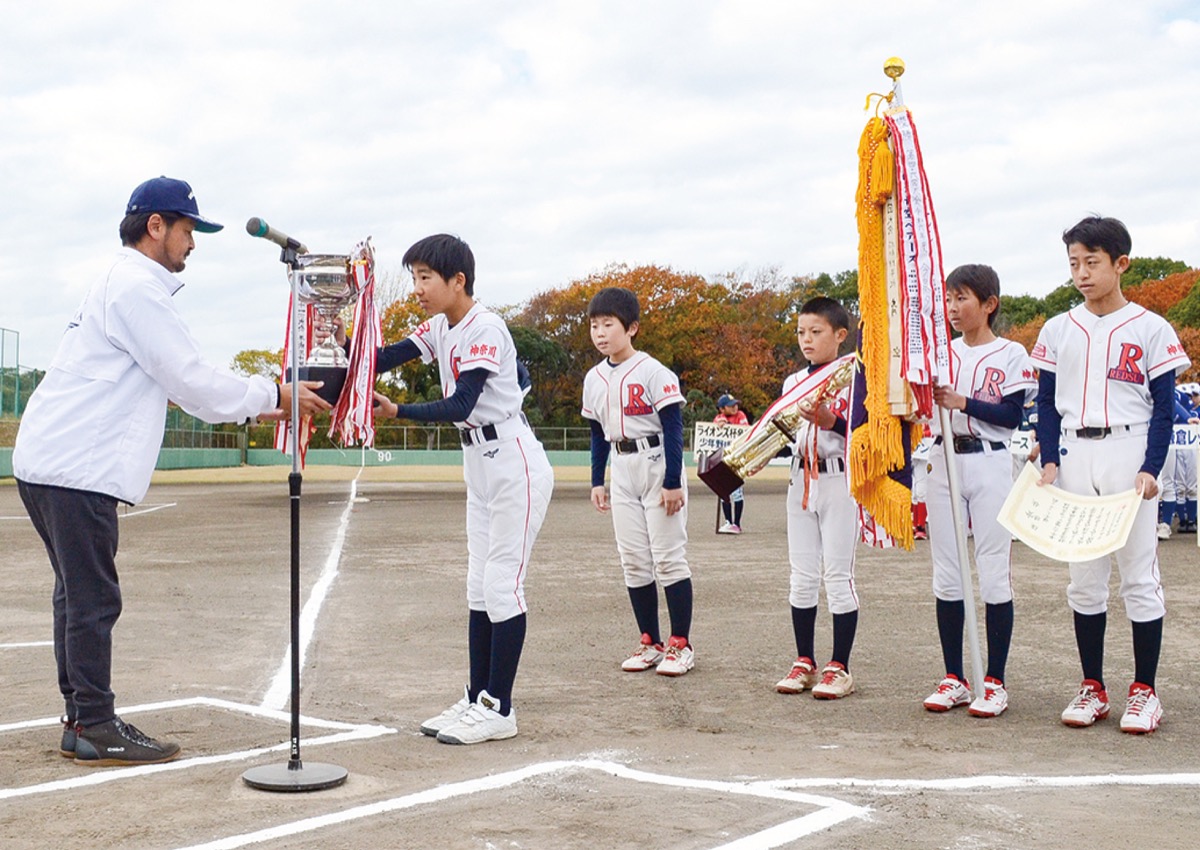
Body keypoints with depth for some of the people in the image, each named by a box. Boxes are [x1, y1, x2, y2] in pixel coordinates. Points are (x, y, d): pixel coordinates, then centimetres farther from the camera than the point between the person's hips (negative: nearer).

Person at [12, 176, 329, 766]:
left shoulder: (123, 285, 22)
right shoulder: (136, 286, -11)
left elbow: (174, 384, 23)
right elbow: (190, 381, -15)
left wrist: (257, 409, 18)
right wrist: (272, 395, -5)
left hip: (50, 462, 11)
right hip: (76, 469, -11)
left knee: (80, 596, 13)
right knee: (92, 600, -6)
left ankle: (81, 721, 19)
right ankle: (97, 730, -1)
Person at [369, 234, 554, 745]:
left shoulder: (484, 329, -18)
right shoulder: (439, 328, 8)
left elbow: (460, 406, -26)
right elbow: (382, 360, -1)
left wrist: (397, 412, -29)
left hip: (515, 467, -9)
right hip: (479, 468, 10)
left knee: (501, 585, -7)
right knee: (479, 588, 11)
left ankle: (499, 711, -2)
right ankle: (476, 700, 17)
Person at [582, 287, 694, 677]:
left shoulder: (652, 372, -12)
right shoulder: (594, 379, 8)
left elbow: (673, 428, -13)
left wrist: (672, 482, -17)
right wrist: (597, 482, 13)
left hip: (657, 465, -7)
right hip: (622, 473, 7)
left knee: (669, 556, -4)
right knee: (633, 560, 7)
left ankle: (681, 644, 3)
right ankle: (651, 643, 16)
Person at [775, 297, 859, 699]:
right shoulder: (792, 382, 13)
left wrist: (830, 420, -26)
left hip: (839, 481, -6)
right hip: (801, 480, 6)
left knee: (838, 574, -2)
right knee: (802, 576, 8)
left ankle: (839, 667, 4)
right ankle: (804, 662, 16)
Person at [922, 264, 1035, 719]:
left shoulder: (1011, 354, 0)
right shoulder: (941, 353, 14)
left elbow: (1012, 415, -9)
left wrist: (962, 402, -17)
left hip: (990, 464, -5)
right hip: (943, 463, 5)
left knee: (993, 574, -4)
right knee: (947, 575, 6)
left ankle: (995, 682, 3)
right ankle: (954, 679, 13)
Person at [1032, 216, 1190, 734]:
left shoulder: (1149, 329, -1)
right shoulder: (1058, 330, 8)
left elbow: (1163, 407, -2)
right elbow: (1047, 403, 11)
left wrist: (1149, 469, -13)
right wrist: (1050, 461, -2)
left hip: (1128, 453, -3)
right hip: (1075, 458, 4)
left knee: (1140, 576, 0)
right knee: (1084, 579, 8)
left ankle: (1144, 691, 9)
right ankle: (1092, 688, 16)